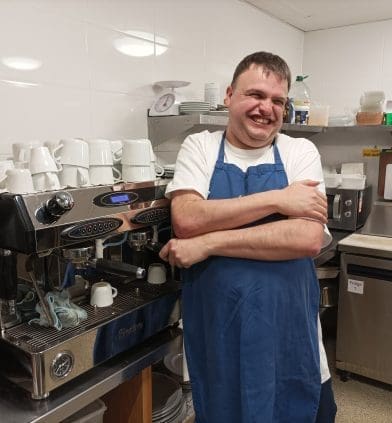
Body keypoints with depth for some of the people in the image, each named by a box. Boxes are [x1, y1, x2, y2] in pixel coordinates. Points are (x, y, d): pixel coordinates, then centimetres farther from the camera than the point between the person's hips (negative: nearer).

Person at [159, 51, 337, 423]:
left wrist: (208, 243, -19)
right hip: (214, 331, 1)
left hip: (288, 331, 0)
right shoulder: (199, 147, 0)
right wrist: (277, 199, -17)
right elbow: (186, 220, -16)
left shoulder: (301, 152, -1)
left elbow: (309, 237, -16)